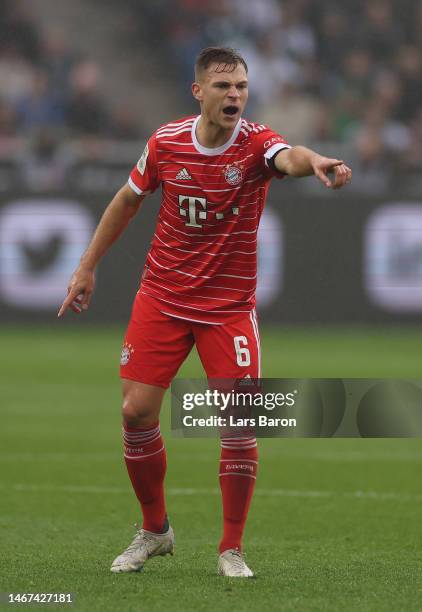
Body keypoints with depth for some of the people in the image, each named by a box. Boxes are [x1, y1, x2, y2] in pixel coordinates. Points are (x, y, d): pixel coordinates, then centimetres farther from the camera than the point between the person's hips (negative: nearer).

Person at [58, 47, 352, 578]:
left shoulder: (255, 143, -14)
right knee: (137, 413, -3)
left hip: (229, 306, -2)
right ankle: (154, 530, 20)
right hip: (162, 298, 2)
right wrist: (87, 266, 14)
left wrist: (314, 161, -63)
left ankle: (231, 548, 5)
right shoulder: (165, 143, -5)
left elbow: (288, 158, -39)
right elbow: (128, 200, 12)